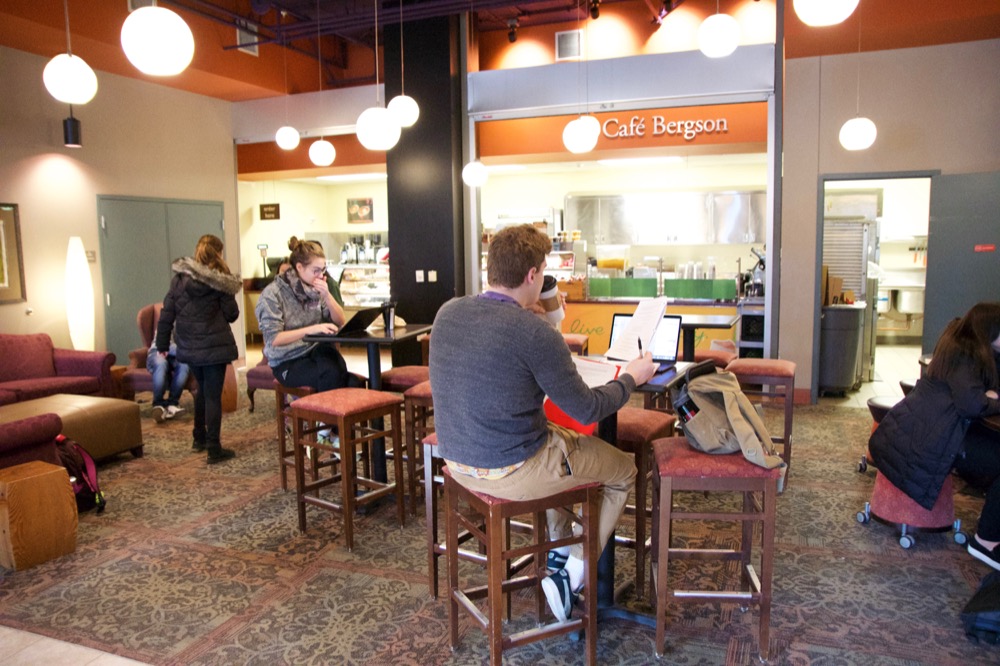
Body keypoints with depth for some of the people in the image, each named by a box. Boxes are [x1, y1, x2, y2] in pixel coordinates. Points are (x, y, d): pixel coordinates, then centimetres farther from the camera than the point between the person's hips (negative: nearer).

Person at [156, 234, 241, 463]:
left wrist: (162, 345, 11)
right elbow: (232, 314, -7)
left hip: (189, 347, 5)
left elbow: (166, 314, 3)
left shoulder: (179, 279, 3)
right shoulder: (219, 281, -10)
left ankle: (199, 438, 33)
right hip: (214, 346, -5)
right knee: (213, 395, -1)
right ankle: (213, 449, -1)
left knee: (202, 389, 22)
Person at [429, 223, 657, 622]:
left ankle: (559, 549, 41)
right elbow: (587, 410, -14)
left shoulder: (447, 313, -3)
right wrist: (631, 378, 3)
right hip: (510, 472, -7)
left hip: (457, 460, 8)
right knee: (624, 471, 15)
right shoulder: (534, 332, -24)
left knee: (565, 442, 34)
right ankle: (572, 577, 19)